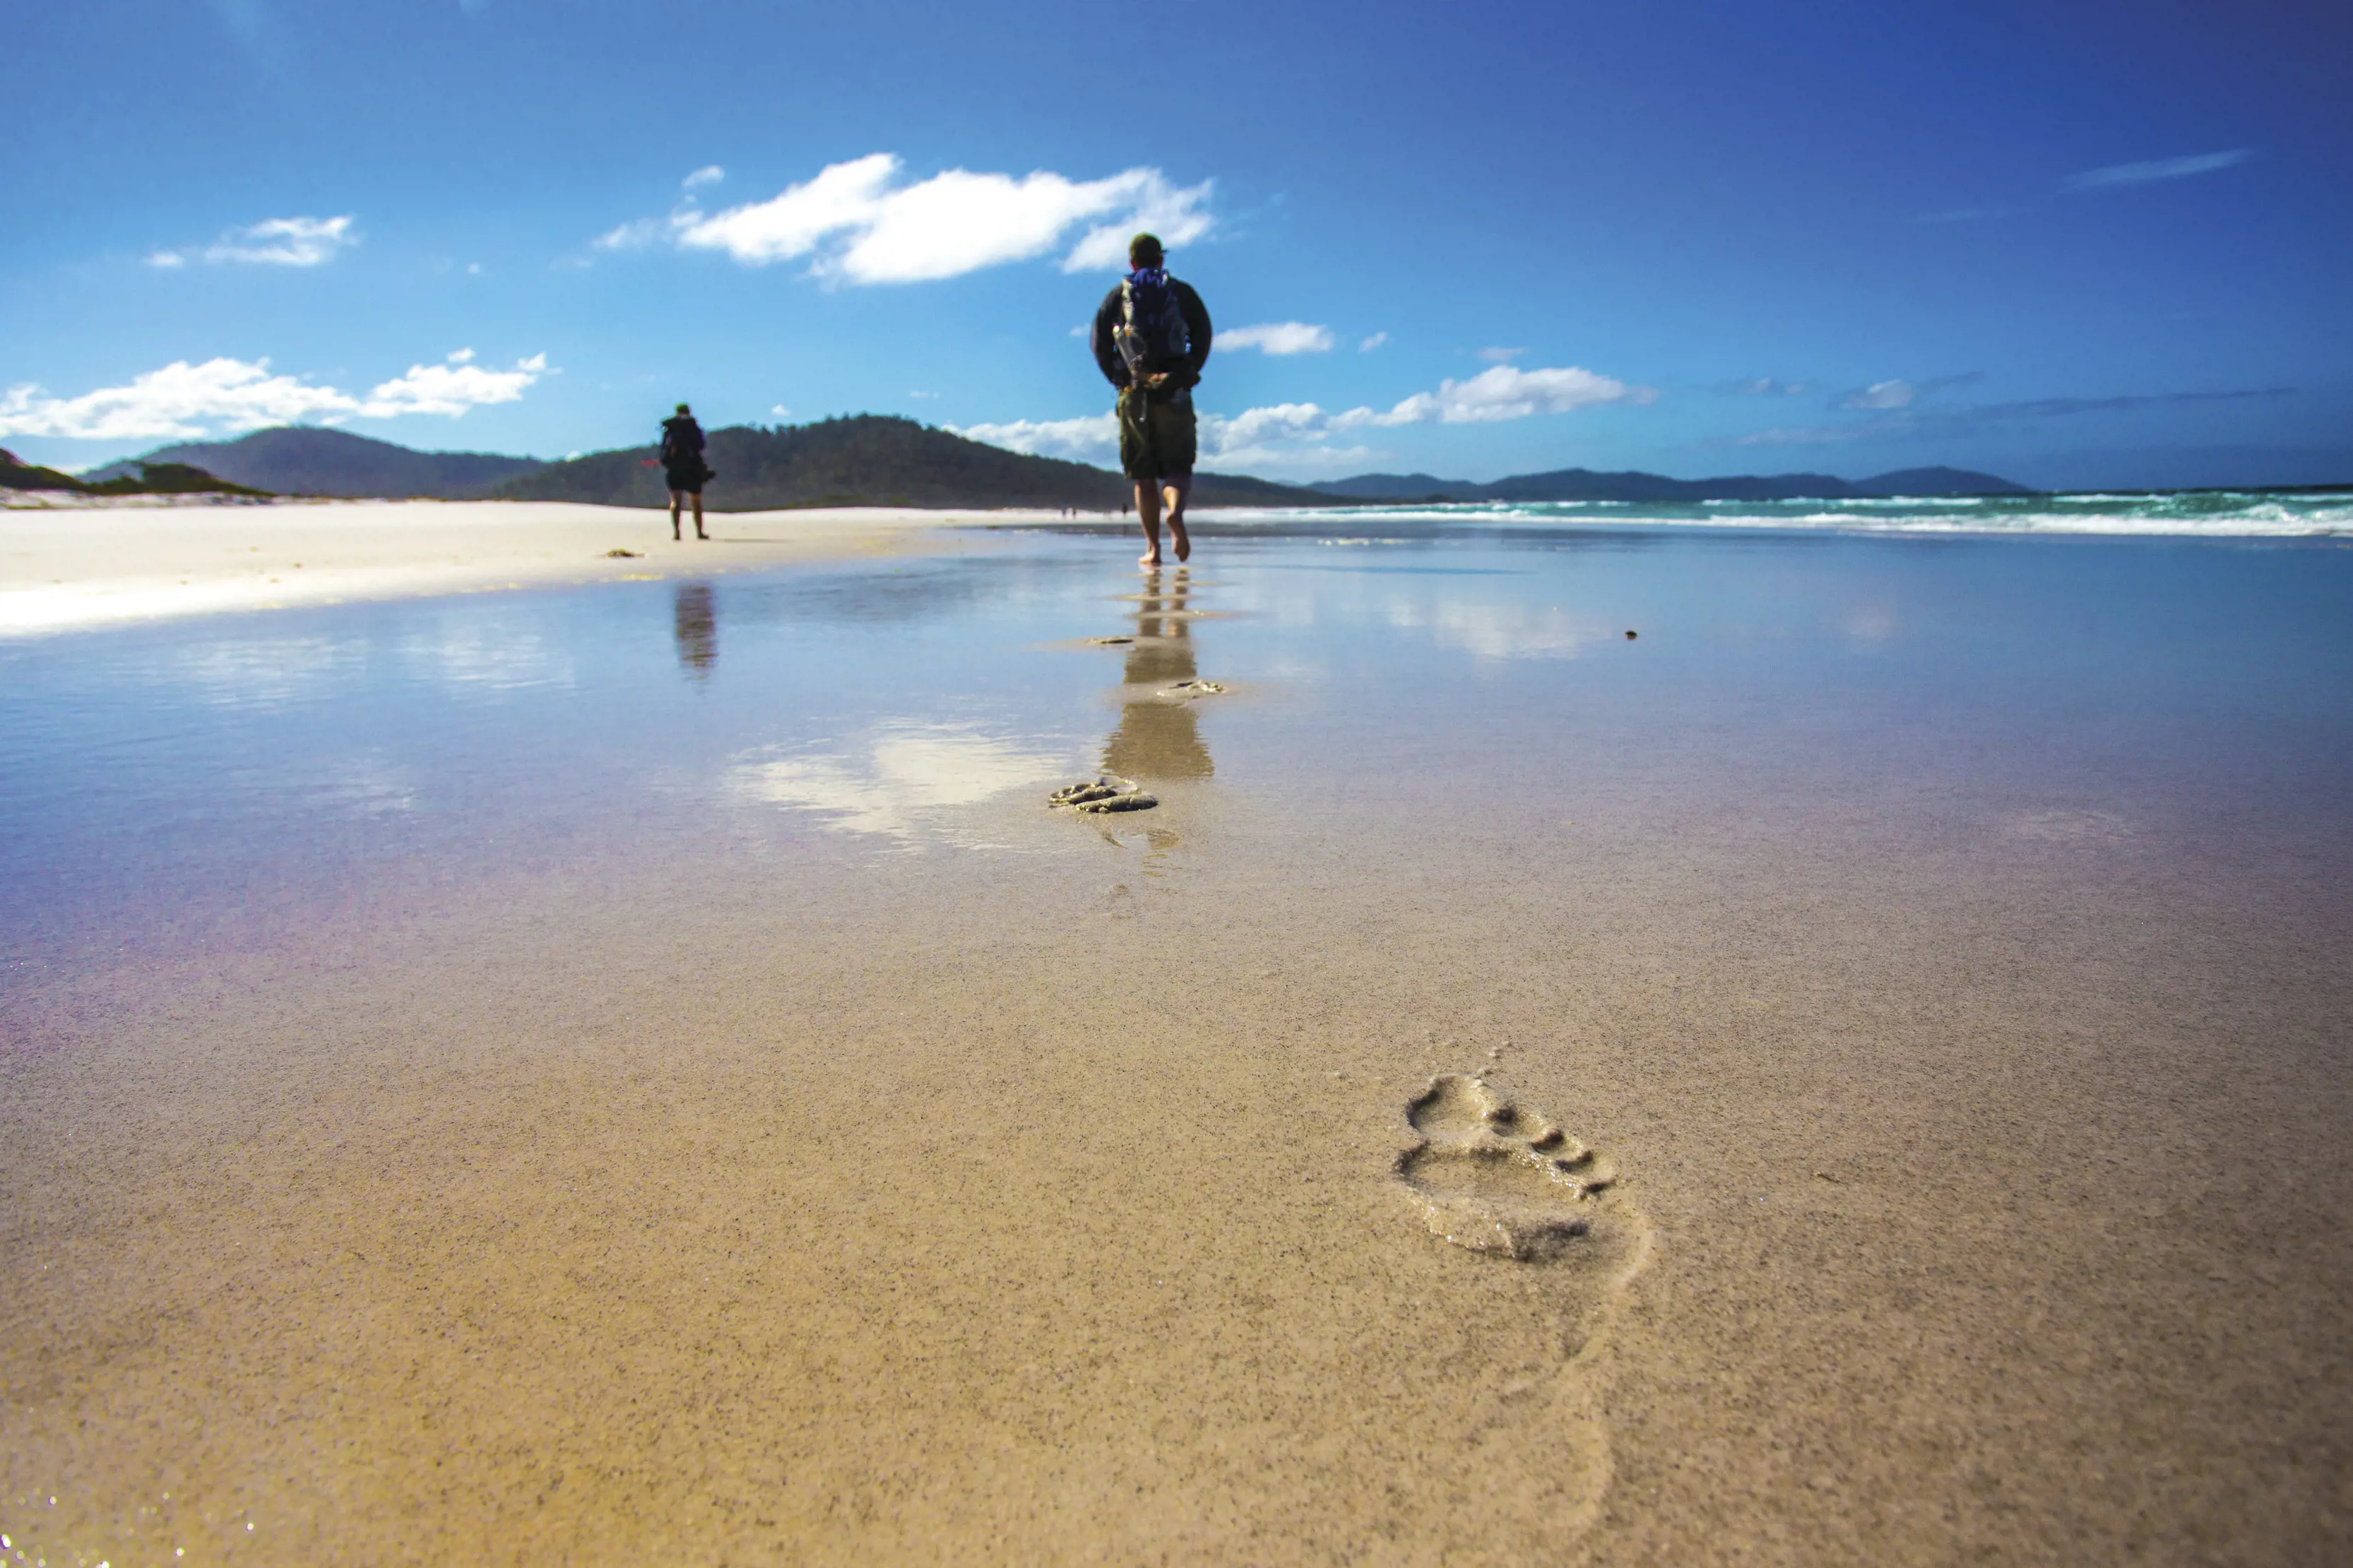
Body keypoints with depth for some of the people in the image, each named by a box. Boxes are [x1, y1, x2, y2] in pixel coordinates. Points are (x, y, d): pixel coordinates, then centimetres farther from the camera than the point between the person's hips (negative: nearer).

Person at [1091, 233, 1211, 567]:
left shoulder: (1117, 296, 11)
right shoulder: (1182, 292, 11)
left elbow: (1099, 344, 3)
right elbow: (1203, 336, 3)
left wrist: (1119, 380, 9)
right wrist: (1189, 373, 8)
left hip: (1134, 393, 1)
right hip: (1175, 394, -1)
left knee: (1144, 476, 6)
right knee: (1178, 468, 3)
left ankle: (1153, 549, 0)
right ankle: (1176, 511, -29)